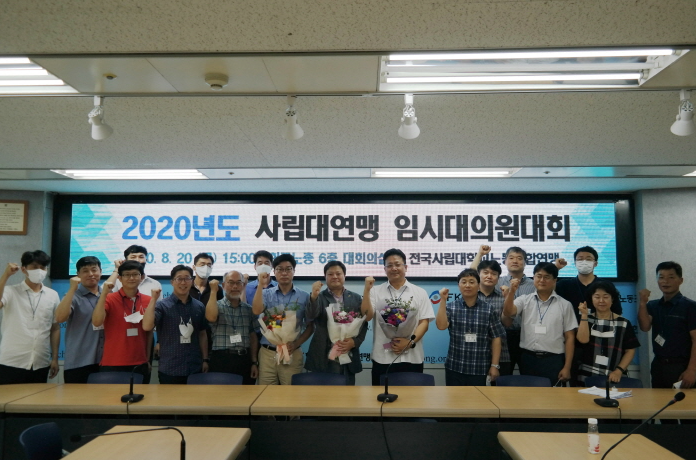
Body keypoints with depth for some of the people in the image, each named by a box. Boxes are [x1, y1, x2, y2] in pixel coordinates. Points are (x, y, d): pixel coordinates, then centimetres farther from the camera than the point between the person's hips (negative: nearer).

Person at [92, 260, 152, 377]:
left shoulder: (148, 301, 3)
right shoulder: (110, 299, -5)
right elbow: (96, 322, -21)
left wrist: (148, 359, 12)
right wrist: (104, 293, -24)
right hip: (112, 364, -3)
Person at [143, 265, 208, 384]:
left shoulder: (199, 306, 6)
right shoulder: (162, 305, -6)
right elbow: (146, 326, -21)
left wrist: (205, 359, 9)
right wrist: (153, 299, -21)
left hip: (195, 368, 3)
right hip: (169, 370, -3)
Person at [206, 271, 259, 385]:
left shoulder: (249, 309, 12)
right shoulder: (217, 306, 3)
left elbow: (253, 337, 12)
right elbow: (211, 317, -21)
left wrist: (254, 362, 6)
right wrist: (213, 291, -13)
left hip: (244, 361, 3)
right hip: (221, 360, -3)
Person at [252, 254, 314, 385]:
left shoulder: (304, 296, 2)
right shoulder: (267, 293, 5)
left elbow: (310, 326, 5)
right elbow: (256, 311, -14)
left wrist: (296, 344, -9)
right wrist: (261, 285, -16)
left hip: (292, 353, 0)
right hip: (267, 353, 1)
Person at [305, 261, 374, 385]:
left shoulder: (356, 298, 11)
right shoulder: (319, 297, 3)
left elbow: (363, 324, 6)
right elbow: (311, 316, -16)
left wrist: (354, 341, -12)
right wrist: (314, 296, -34)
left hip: (348, 358, 2)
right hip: (323, 358, -2)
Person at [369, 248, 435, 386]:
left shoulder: (420, 292, 6)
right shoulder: (375, 291, 6)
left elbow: (424, 322, 2)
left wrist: (410, 342, -13)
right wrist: (367, 289, -13)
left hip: (412, 358, 1)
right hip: (382, 358, 0)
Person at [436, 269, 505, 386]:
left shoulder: (489, 310, 0)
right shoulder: (451, 307, 1)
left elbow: (496, 338, 1)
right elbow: (441, 326, -15)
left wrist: (495, 365, -2)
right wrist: (443, 300, -17)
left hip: (480, 369, 0)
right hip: (454, 367, 1)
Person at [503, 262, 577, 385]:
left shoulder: (564, 305, 3)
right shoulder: (524, 300, 4)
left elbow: (569, 337, 3)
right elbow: (508, 312, -13)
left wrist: (567, 367, -1)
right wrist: (511, 292, -28)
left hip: (553, 360, -1)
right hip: (528, 359, 1)